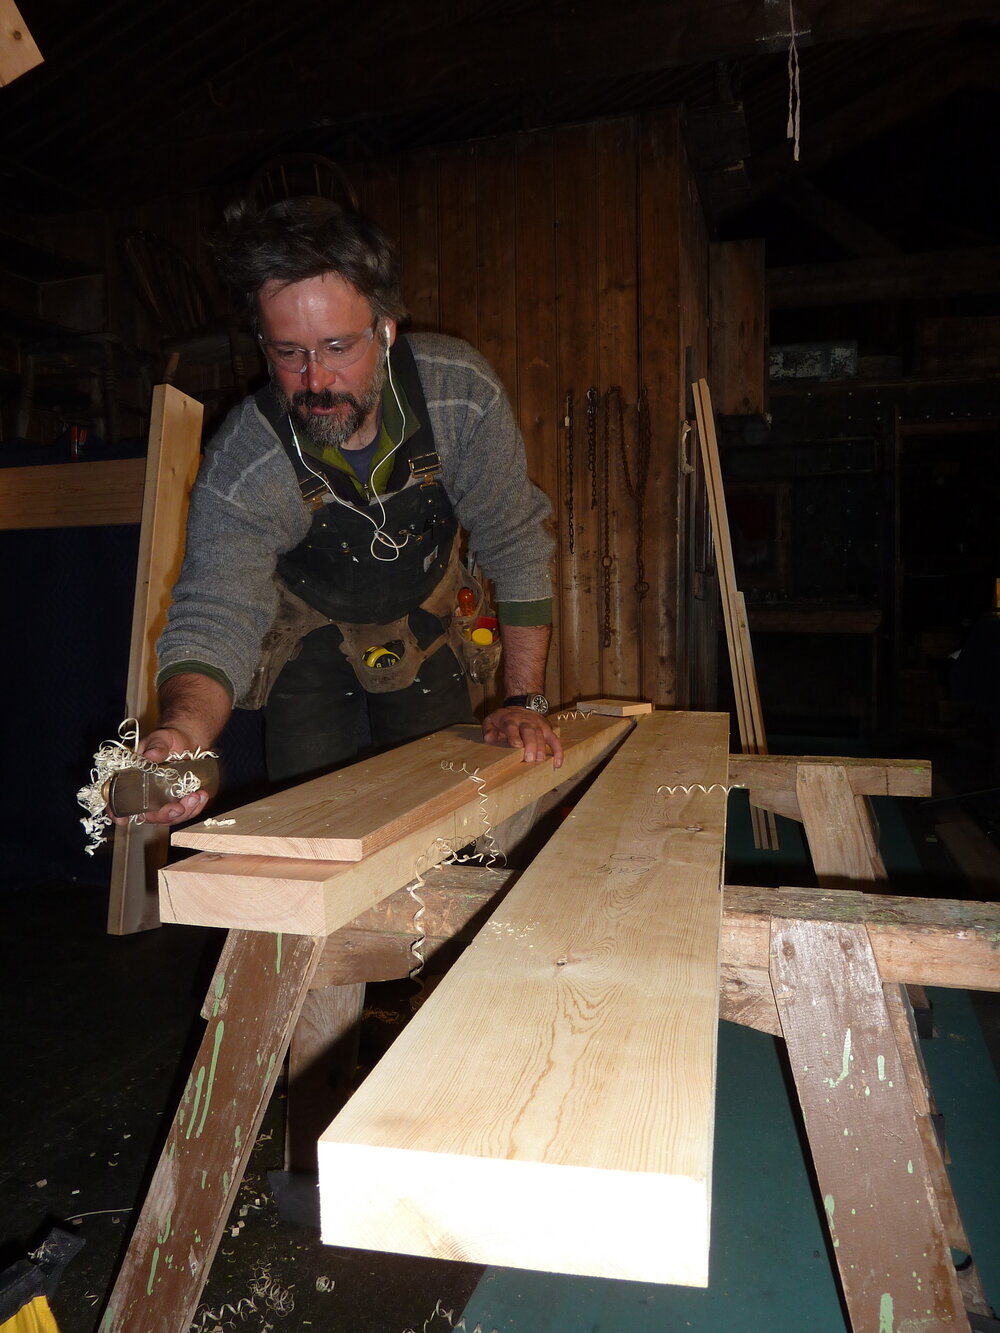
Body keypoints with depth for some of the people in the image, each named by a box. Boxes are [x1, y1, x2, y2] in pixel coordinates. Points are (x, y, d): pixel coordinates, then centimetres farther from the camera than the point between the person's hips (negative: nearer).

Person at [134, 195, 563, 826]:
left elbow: (517, 545, -18)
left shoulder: (460, 391, -27)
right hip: (308, 645, -1)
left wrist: (525, 702, -20)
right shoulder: (239, 469, -30)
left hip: (421, 633, 2)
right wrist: (183, 732, -59)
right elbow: (217, 617, -36)